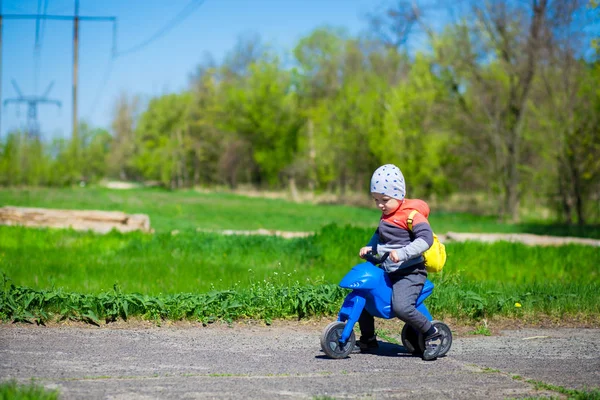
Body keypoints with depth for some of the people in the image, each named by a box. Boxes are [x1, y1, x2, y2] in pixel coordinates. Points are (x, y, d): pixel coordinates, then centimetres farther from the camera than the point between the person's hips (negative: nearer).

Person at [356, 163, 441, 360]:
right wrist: (369, 248, 11)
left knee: (401, 307, -30)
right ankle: (368, 339, 25)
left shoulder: (411, 215, -12)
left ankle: (431, 334, -9)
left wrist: (402, 253, -34)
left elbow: (426, 237, -24)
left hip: (410, 272, -9)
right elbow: (379, 235, 31)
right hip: (387, 272, 9)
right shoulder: (386, 215, 16)